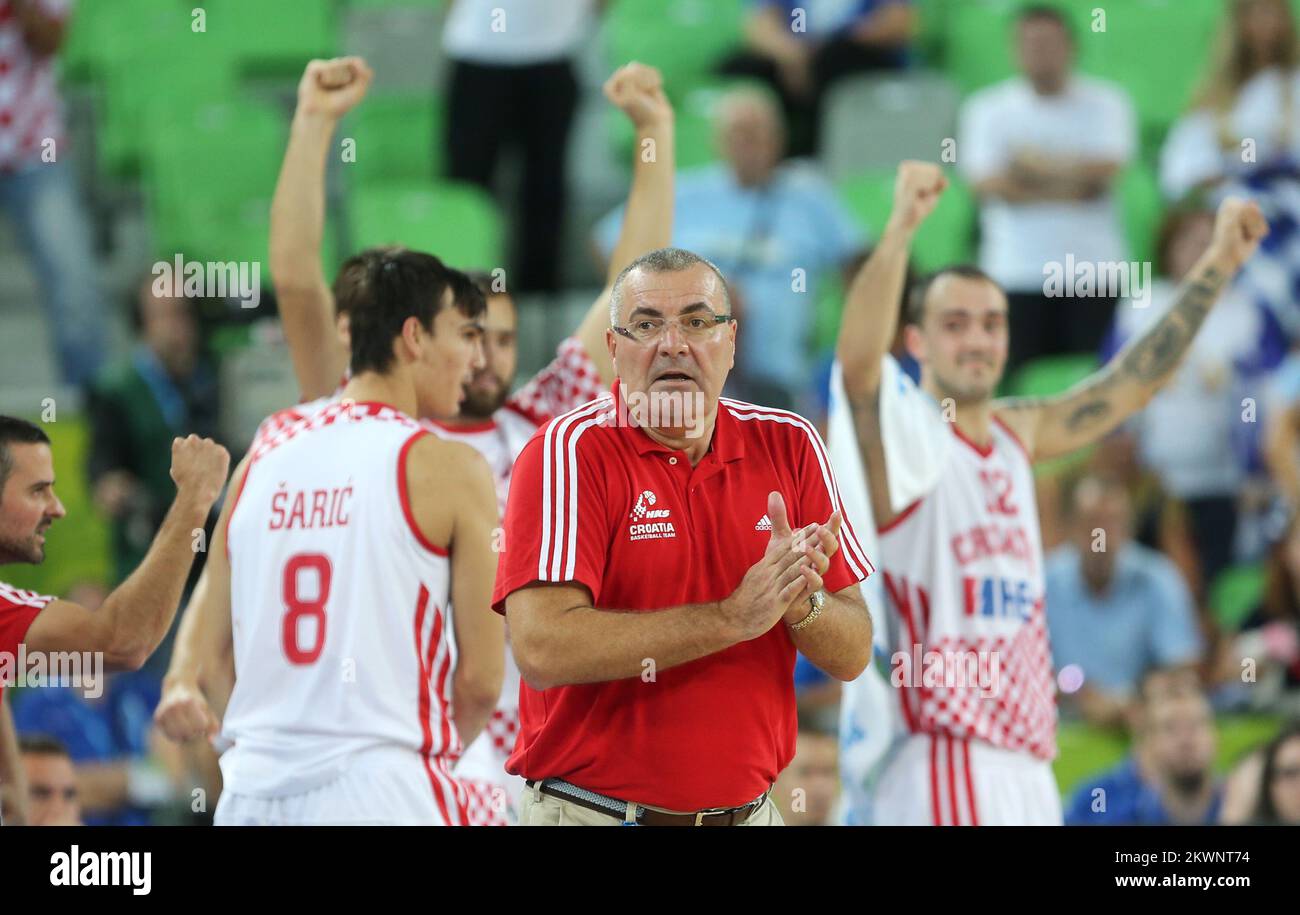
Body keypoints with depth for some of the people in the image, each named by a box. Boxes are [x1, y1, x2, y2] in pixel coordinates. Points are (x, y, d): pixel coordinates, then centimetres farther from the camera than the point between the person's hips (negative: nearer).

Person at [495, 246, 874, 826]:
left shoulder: (789, 446, 2)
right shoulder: (568, 452, -10)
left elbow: (852, 655, 3)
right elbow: (541, 647, -23)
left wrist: (802, 604, -19)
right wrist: (733, 616, -22)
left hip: (748, 811, 4)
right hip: (594, 813, -4)